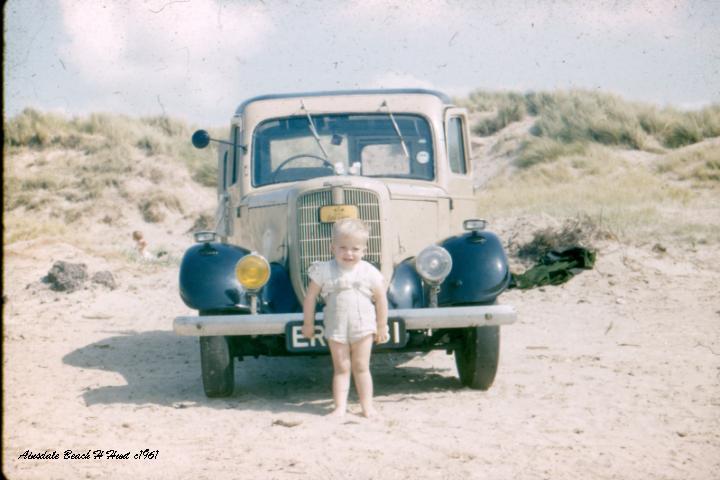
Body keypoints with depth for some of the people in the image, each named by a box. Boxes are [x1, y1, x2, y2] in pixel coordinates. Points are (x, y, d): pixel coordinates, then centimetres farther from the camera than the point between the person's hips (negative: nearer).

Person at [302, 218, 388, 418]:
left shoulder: (369, 273, -5)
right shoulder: (324, 271, -7)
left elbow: (381, 300, 3)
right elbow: (310, 297, 1)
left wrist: (382, 327, 6)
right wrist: (308, 323, 4)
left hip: (362, 328, 0)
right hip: (336, 328, 0)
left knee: (361, 367, 5)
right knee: (341, 368, 3)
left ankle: (367, 406, 10)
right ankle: (340, 407, 4)